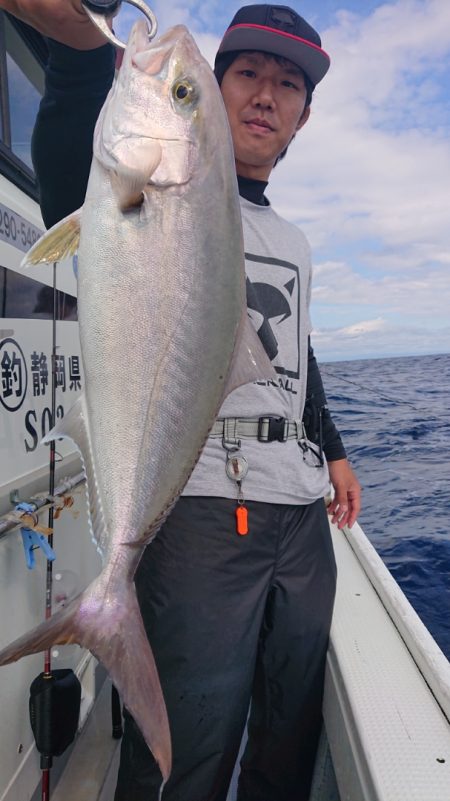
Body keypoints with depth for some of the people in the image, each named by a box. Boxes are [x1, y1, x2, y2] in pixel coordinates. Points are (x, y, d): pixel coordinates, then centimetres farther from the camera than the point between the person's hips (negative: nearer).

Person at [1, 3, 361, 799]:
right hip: (201, 502, -7)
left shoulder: (295, 243, 21)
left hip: (301, 510, 7)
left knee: (292, 735, 18)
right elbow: (74, 192, -22)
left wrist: (333, 451, 19)